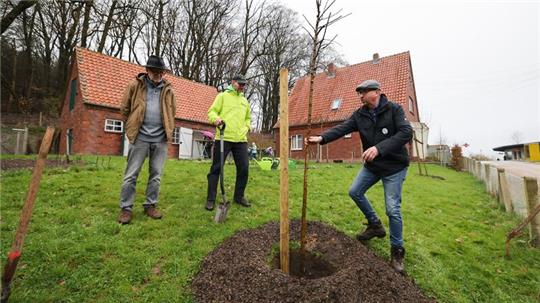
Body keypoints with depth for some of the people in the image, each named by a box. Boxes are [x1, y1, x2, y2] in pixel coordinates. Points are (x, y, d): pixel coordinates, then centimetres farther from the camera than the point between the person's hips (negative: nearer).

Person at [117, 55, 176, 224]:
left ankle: (150, 205, 21)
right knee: (131, 174, 1)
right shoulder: (135, 85, 3)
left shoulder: (167, 89, 10)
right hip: (140, 138, -2)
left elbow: (172, 111, 20)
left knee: (156, 175, 8)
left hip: (160, 139, 3)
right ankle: (126, 208, 14)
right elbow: (125, 107, 9)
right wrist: (132, 127, 11)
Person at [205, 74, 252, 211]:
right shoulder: (223, 96, 6)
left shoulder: (245, 101, 22)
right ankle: (211, 199, 9)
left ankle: (239, 196, 21)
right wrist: (215, 118, -22)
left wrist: (246, 128, 13)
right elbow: (212, 111, 0)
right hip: (223, 138, -5)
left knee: (244, 168, 4)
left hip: (241, 140, 5)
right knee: (216, 168, -1)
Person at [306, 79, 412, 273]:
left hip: (394, 166, -5)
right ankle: (375, 225, 30)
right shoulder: (360, 114, -1)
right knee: (355, 192, 9)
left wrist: (379, 148, -39)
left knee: (393, 209, -7)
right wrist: (322, 138, -32)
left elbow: (406, 132, -26)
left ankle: (397, 251, 14)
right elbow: (342, 128, -14)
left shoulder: (394, 109, -14)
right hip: (372, 165, 6)